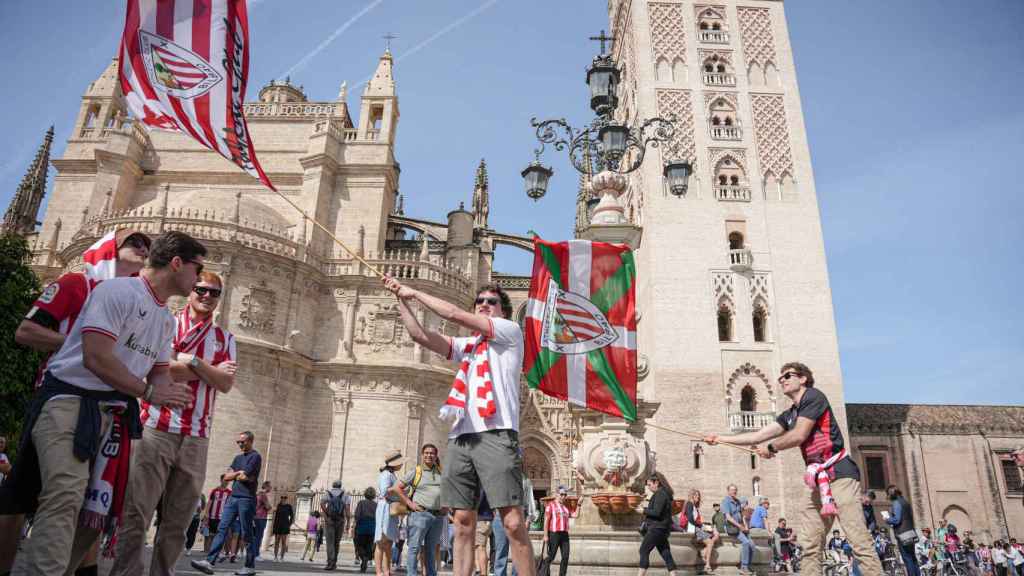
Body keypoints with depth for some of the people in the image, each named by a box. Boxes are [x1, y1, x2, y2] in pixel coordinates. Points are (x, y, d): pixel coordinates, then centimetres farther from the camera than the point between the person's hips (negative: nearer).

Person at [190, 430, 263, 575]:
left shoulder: (255, 457, -5)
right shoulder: (238, 458, 19)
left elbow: (243, 477, -14)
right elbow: (227, 476, 11)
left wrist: (236, 474, 4)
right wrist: (239, 473, -2)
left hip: (247, 499, -7)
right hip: (233, 498, 7)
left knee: (246, 534, -1)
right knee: (222, 529, -3)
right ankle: (210, 562, -8)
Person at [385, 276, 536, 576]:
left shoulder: (511, 330, 8)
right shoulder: (466, 345, 26)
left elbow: (455, 315, 1)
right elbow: (420, 335, 18)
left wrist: (415, 292, 10)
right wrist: (402, 299, 13)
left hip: (496, 434, -6)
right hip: (461, 436, 6)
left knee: (513, 523, -12)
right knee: (463, 522, 3)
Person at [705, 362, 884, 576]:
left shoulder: (813, 396, -3)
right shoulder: (789, 415, 20)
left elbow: (799, 435, -11)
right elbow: (758, 436, 21)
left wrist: (770, 447, 4)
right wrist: (721, 438, 19)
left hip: (839, 474, -9)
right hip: (819, 479, 9)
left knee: (859, 541, -14)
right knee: (810, 545, 3)